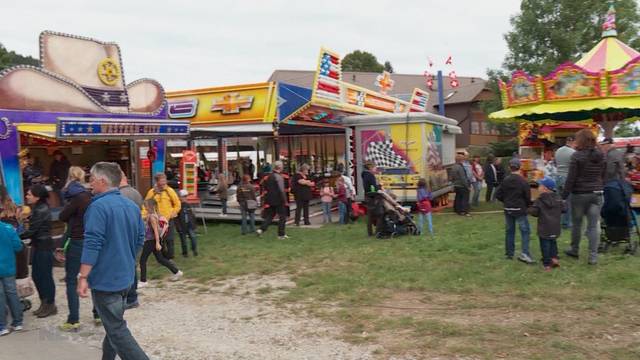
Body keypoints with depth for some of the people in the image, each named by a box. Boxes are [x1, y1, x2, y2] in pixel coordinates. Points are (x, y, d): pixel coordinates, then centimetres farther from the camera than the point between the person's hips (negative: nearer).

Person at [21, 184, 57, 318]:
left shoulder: (41, 210, -18)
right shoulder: (38, 208, 12)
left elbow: (32, 231, -20)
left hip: (44, 247, -10)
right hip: (38, 246, 10)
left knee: (45, 276, -1)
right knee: (36, 275, 14)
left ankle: (50, 306, 10)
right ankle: (44, 303, 25)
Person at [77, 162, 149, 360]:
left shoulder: (98, 206, -17)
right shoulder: (132, 206, 8)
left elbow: (92, 244, -23)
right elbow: (139, 240, 14)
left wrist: (83, 277, -19)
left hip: (105, 280, -8)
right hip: (125, 277, 8)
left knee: (117, 330, -3)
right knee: (114, 323, 21)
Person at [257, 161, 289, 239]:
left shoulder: (269, 176, 10)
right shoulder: (279, 177, -15)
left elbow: (266, 188, 16)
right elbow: (281, 190, -20)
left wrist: (267, 200, 22)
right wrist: (284, 200, -14)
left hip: (270, 200, 7)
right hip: (278, 200, -7)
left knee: (270, 216, 14)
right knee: (282, 217, 4)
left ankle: (261, 229, -1)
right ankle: (281, 234, 8)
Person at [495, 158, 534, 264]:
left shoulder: (505, 181, -1)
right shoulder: (523, 181, -12)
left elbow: (498, 194, 1)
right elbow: (528, 197, -10)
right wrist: (527, 205, 10)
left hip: (508, 210, 4)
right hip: (520, 210, -4)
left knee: (509, 231, 12)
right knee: (525, 231, -2)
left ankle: (509, 253, 17)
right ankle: (525, 253, -15)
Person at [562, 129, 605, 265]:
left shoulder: (577, 156, -12)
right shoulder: (601, 155, 4)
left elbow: (571, 178, -13)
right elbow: (603, 176, 11)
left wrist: (564, 195, -7)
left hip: (579, 194, -4)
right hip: (596, 194, 4)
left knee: (576, 223, 13)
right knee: (593, 226, 3)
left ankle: (574, 250, 26)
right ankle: (593, 256, 2)